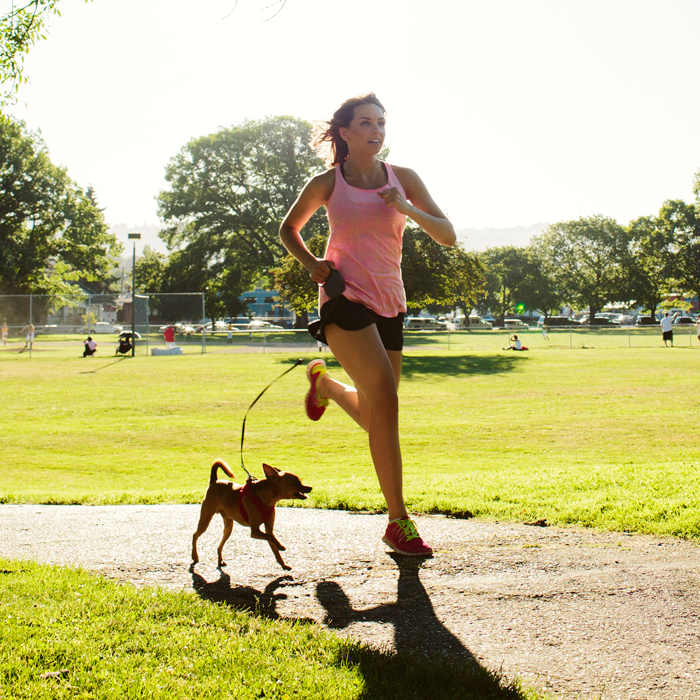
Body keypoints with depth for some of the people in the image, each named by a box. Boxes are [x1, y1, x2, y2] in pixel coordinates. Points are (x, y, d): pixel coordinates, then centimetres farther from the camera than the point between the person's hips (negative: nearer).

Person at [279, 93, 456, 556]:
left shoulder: (403, 179, 5)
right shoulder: (327, 184, 0)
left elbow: (448, 236, 1)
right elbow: (288, 229, 16)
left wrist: (407, 209, -15)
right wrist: (311, 263, -2)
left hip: (389, 304, 5)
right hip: (345, 298, -5)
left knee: (376, 418, 11)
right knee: (385, 397, -21)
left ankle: (324, 382, 44)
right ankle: (398, 522, -15)